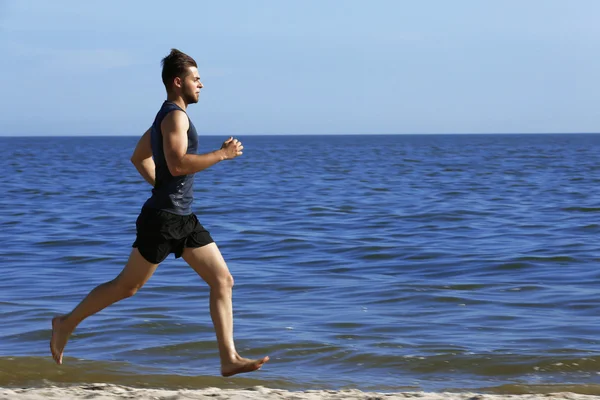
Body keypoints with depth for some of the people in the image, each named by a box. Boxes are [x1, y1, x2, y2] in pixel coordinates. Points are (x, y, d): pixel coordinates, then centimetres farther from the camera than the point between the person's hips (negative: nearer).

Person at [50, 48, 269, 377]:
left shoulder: (167, 116, 16)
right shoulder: (175, 116, -14)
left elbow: (139, 157, 26)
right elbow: (178, 164, -29)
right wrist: (222, 154, -21)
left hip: (183, 219, 10)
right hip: (163, 218, -10)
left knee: (223, 281, 1)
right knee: (127, 286, 1)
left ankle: (229, 359, 0)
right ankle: (67, 323, 18)